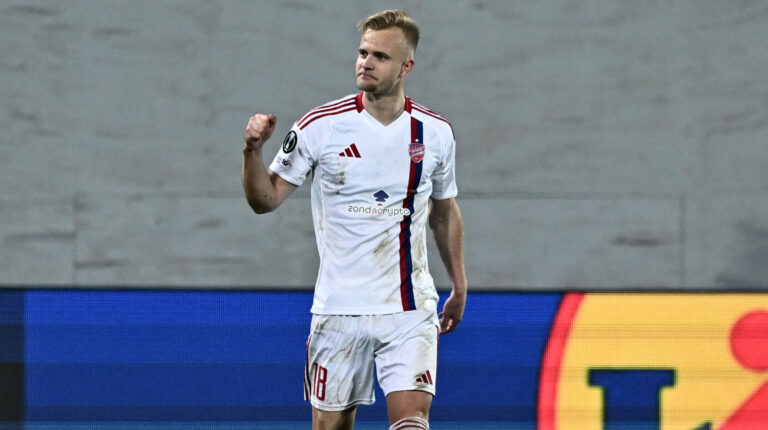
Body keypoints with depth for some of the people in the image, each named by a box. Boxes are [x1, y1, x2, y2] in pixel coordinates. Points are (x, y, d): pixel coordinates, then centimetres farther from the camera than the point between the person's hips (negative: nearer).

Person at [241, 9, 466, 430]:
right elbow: (265, 199, -2)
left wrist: (459, 285, 20)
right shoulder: (320, 126, -5)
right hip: (339, 310, 0)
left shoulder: (435, 133, 2)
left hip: (410, 308, 1)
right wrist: (253, 151, -21)